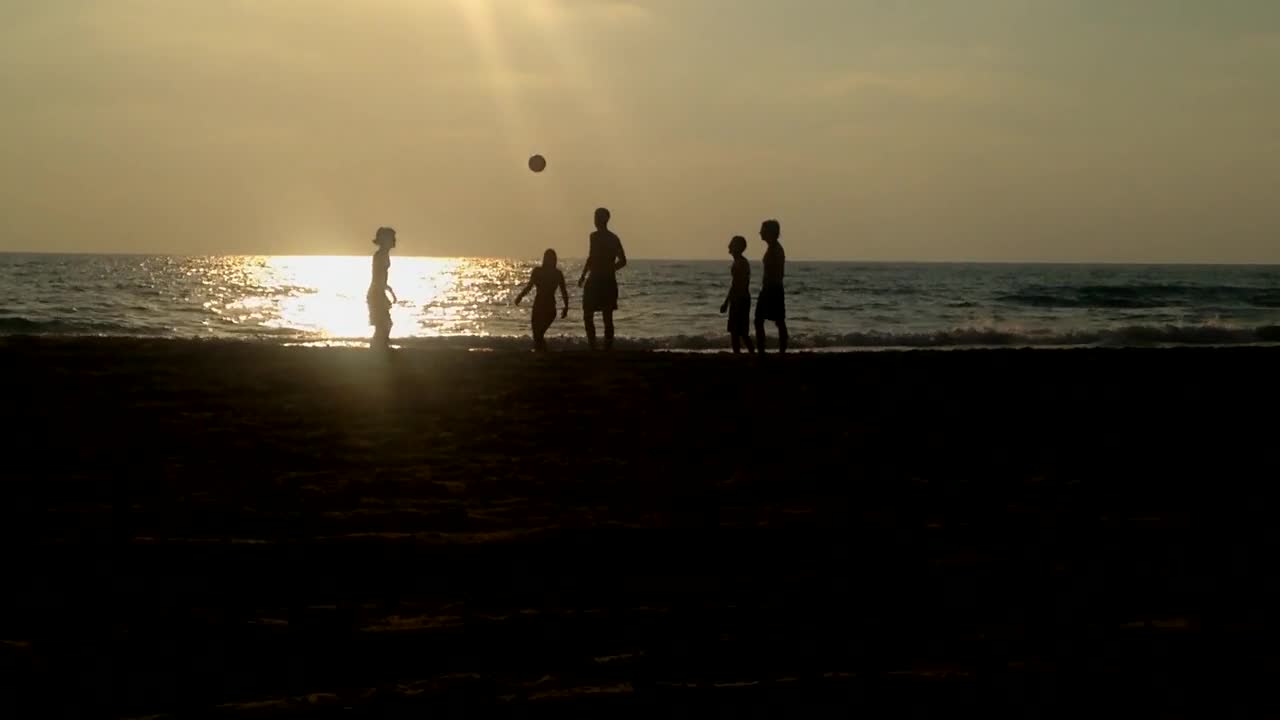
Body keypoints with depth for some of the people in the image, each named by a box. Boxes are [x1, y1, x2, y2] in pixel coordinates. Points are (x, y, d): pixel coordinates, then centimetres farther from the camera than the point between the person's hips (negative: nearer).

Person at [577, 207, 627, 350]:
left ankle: (593, 347, -12)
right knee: (608, 318, 9)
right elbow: (622, 261, 15)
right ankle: (608, 349, 8)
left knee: (588, 316, -1)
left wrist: (583, 276, -11)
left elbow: (592, 258, -17)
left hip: (595, 281, -7)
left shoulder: (595, 236, -10)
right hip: (610, 282, 7)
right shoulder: (614, 238, 12)